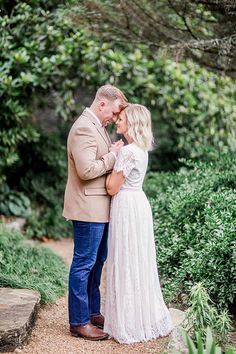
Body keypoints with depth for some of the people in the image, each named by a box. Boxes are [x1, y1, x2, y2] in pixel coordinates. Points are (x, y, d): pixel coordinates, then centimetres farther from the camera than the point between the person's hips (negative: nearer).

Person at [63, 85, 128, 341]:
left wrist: (114, 153, 6)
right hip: (88, 208, -10)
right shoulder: (84, 128, -18)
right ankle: (78, 322, 7)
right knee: (84, 264, -2)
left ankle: (92, 312, 29)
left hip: (99, 208, 11)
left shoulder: (96, 126, 15)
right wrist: (113, 156, -16)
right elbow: (86, 170, -26)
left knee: (97, 261, 17)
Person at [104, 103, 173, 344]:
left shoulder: (128, 151, -18)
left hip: (127, 207, -10)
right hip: (137, 204, 10)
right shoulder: (141, 149, 12)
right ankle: (149, 318, 25)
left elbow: (112, 188, -16)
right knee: (139, 263, 16)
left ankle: (131, 325, 7)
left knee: (127, 264, -1)